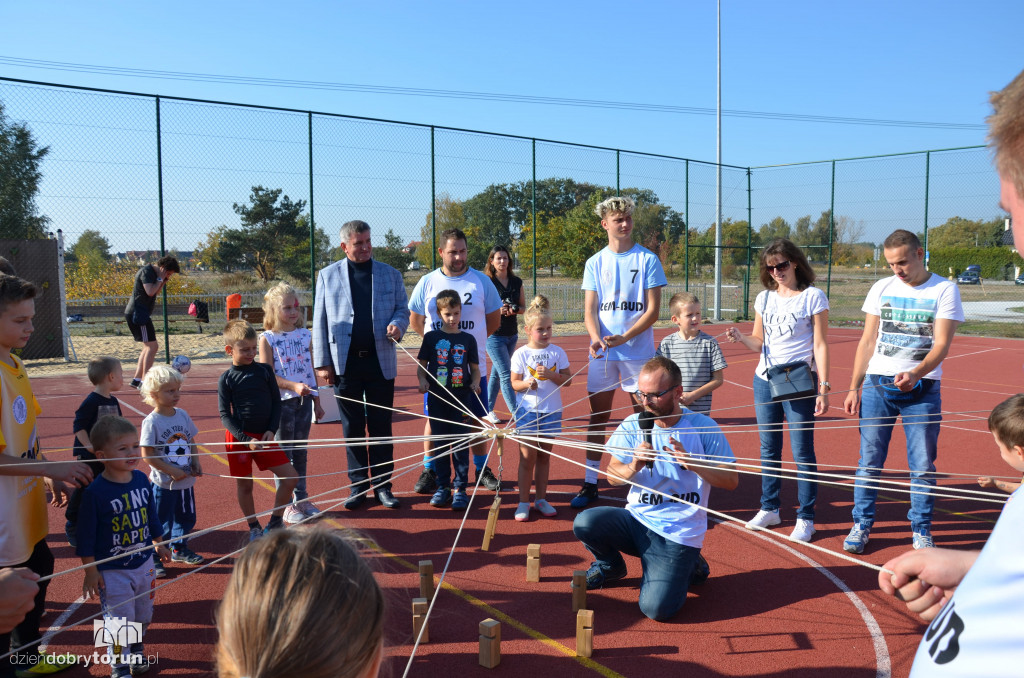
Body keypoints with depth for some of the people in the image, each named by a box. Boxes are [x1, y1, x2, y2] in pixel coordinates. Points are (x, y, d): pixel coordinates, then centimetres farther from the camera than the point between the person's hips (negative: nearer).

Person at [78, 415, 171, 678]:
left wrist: (160, 544, 19)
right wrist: (90, 573, -11)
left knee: (143, 614, 20)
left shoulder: (142, 479, -5)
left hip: (144, 564, 6)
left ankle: (136, 650, 46)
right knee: (120, 621, 3)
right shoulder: (95, 493, -21)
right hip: (112, 571, -5)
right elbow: (86, 538, -14)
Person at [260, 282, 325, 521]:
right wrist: (293, 386, -25)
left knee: (301, 452, 13)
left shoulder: (305, 335, 7)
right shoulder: (267, 339, -6)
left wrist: (316, 402, 13)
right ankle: (286, 504, 14)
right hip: (281, 402, -4)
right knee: (282, 455, 4)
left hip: (304, 401, 4)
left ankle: (301, 499, 24)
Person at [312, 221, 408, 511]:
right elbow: (320, 321, 4)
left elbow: (402, 310, 9)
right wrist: (322, 362, -1)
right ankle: (358, 485, 17)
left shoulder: (391, 275, 6)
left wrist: (398, 324, -15)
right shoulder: (328, 276, 4)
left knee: (381, 427, 6)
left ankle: (383, 485, 15)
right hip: (345, 363, 0)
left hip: (381, 362, 0)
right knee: (352, 427, 8)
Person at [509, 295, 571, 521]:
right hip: (527, 411, -2)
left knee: (544, 457, 12)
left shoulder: (557, 352, 0)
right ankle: (523, 502, 12)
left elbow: (567, 380, -1)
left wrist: (550, 375, -17)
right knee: (527, 458, 3)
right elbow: (514, 383, -3)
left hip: (552, 412, 2)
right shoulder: (521, 354, -5)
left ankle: (541, 499, 24)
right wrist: (526, 384, -23)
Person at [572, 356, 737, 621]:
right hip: (636, 519, 4)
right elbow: (612, 475, 3)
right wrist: (632, 467, -19)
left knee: (656, 608, -19)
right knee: (584, 523, -24)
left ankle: (688, 567, 16)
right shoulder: (633, 425, 0)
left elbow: (731, 480, -7)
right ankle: (611, 565, 12)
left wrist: (692, 462, -23)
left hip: (679, 534, -3)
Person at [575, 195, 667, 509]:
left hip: (638, 351, -2)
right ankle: (590, 483, 15)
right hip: (602, 352, 3)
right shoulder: (595, 263, 7)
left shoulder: (647, 259, -1)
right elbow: (590, 309, 4)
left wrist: (624, 337, -17)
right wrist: (596, 338, -16)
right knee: (598, 416, 6)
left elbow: (653, 309, -5)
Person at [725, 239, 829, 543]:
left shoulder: (813, 297, -4)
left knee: (802, 451, -1)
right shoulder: (764, 298, 9)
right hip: (764, 381, 5)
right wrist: (741, 337, -9)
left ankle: (805, 519, 9)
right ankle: (769, 509, 25)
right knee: (768, 448, 12)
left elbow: (820, 345, -6)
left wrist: (823, 387, -11)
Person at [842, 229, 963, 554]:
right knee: (869, 460, 3)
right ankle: (861, 524, 14)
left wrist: (915, 374, -26)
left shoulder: (944, 290, 0)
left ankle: (921, 530, 19)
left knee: (923, 464, 3)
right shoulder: (882, 288, 8)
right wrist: (854, 388, 5)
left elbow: (942, 344, -8)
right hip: (877, 384, 2)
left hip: (922, 388, -2)